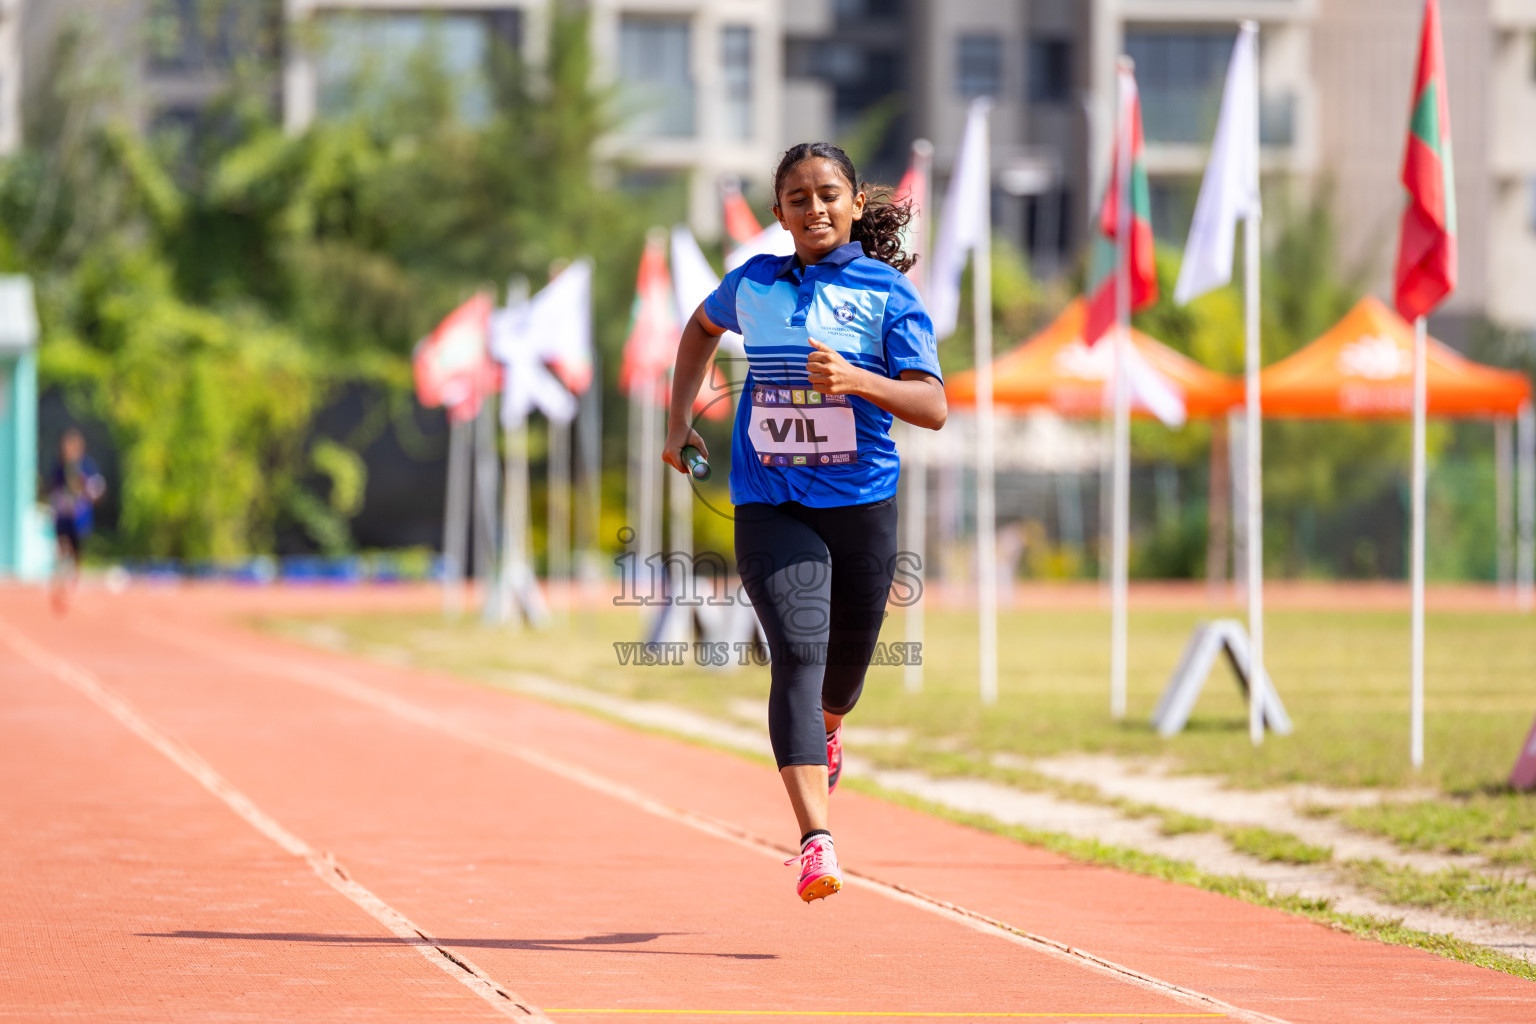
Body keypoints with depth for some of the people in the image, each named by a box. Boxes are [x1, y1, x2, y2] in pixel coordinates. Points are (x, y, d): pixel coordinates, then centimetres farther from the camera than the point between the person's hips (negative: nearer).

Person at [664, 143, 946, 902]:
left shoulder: (887, 294, -5)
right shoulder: (752, 284, 5)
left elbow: (933, 406, -13)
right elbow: (701, 326, 28)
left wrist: (857, 380, -30)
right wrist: (678, 421, 19)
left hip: (860, 504, 0)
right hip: (770, 504, 0)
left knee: (845, 660, 17)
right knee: (798, 651, -19)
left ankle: (825, 730, 57)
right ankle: (815, 841, -30)